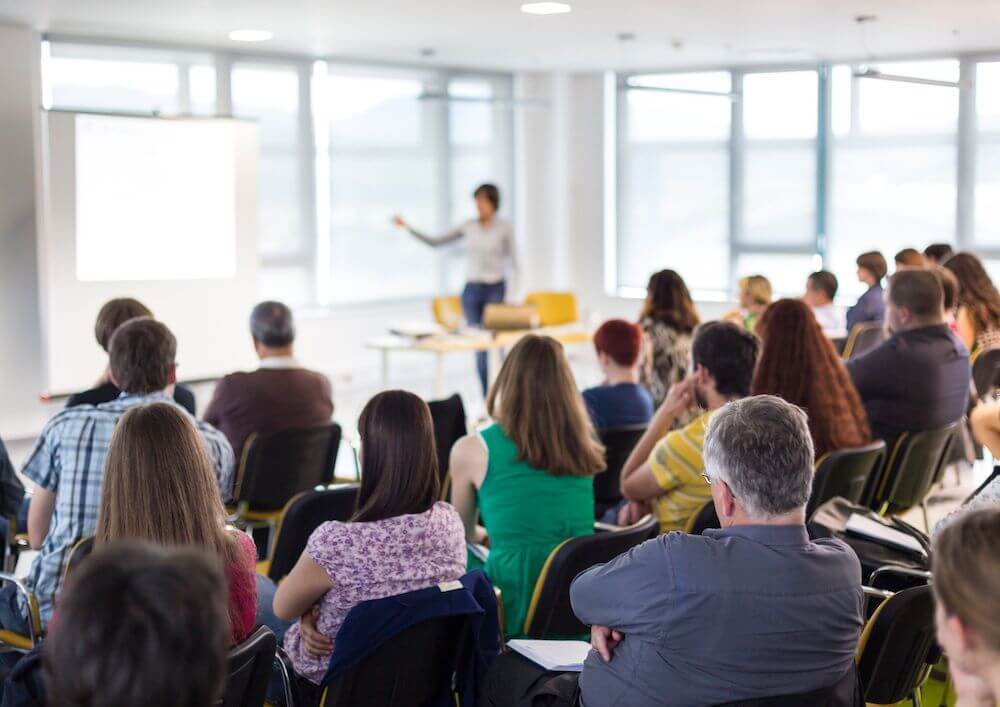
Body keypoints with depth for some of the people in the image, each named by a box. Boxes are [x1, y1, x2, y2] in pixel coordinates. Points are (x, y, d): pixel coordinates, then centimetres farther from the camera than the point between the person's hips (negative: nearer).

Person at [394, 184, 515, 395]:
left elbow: (512, 259, -2)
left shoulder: (505, 227, -2)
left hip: (495, 289, -3)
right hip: (471, 289, 3)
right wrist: (408, 227, 2)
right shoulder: (469, 226, 7)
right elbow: (434, 242, 10)